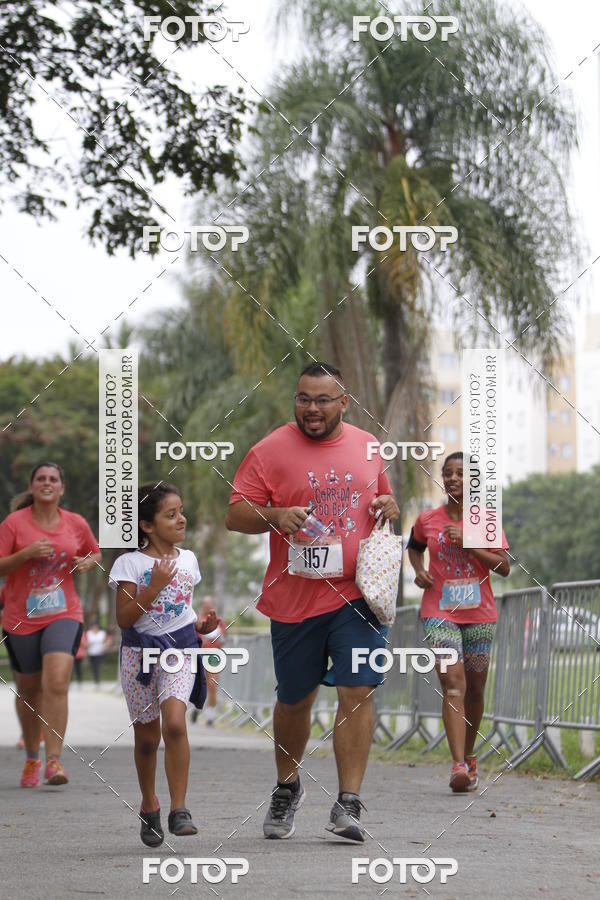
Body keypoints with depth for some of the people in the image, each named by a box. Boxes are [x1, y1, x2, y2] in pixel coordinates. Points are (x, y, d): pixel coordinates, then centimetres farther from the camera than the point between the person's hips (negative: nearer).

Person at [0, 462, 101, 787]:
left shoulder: (76, 523, 4)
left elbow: (95, 552, 23)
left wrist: (89, 562, 0)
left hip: (64, 615, 0)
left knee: (57, 682, -20)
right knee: (29, 691, 9)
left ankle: (53, 760, -20)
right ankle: (32, 759, 30)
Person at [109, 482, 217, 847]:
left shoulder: (188, 559, 9)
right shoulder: (130, 563, -5)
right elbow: (124, 618, -11)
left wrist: (202, 624, 2)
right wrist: (154, 586, -19)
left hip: (180, 647, 2)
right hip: (140, 650, -2)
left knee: (174, 722, -20)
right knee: (147, 737, 7)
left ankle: (179, 809, -18)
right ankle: (149, 806, 28)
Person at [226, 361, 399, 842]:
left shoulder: (368, 446, 9)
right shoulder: (270, 450, -1)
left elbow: (382, 496, 25)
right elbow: (235, 514, -2)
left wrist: (389, 506, 1)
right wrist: (275, 516, -21)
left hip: (357, 594, 1)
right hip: (295, 598, -1)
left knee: (358, 691, -11)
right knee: (294, 699, 11)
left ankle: (348, 804, -9)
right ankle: (287, 789, 34)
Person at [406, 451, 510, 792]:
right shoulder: (427, 520, 3)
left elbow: (504, 567, -7)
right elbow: (414, 547, 24)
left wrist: (468, 543, -16)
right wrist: (419, 570, 3)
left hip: (480, 614, 1)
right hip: (440, 613, -1)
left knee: (474, 689, 9)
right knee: (453, 685, -16)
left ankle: (468, 756, 31)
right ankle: (459, 765, -25)